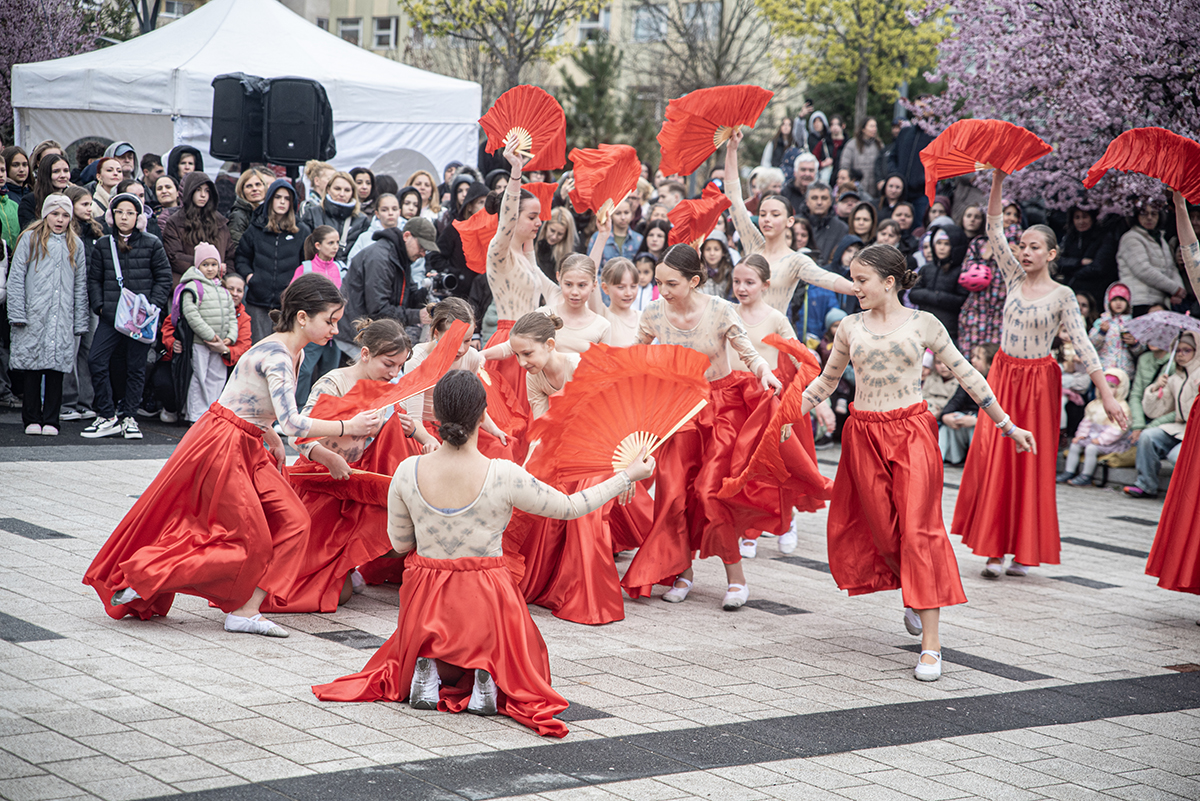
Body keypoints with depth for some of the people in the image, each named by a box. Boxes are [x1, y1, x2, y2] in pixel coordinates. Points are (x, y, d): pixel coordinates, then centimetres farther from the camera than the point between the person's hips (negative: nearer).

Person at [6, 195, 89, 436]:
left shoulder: (75, 245, 14)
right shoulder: (30, 239, 5)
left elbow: (80, 286, 15)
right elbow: (16, 278, 1)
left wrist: (80, 322, 8)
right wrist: (17, 314, -8)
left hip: (63, 318, 2)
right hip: (33, 316, -2)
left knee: (57, 367, -1)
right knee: (32, 370, -1)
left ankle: (50, 420, 6)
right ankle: (32, 420, 8)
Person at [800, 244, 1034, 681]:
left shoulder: (922, 324, 0)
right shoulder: (850, 327, 7)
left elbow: (966, 375, 6)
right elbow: (826, 381, 19)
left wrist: (1008, 426, 8)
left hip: (912, 433, -3)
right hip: (865, 436, 3)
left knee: (917, 529, -11)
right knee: (883, 533, 4)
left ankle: (931, 644, -11)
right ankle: (917, 596, 36)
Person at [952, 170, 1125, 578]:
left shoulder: (1062, 296, -7)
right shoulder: (1015, 278, 3)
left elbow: (1083, 346, -12)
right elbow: (994, 232, -1)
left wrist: (1107, 396, -19)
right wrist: (998, 182, -12)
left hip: (1038, 380, -3)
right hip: (1003, 375, 3)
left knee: (1032, 462, 1)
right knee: (993, 457, -2)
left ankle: (1024, 550, 10)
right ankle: (994, 548, 2)